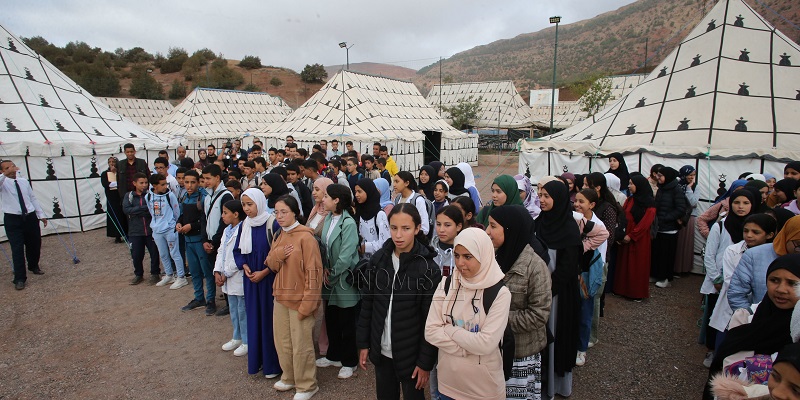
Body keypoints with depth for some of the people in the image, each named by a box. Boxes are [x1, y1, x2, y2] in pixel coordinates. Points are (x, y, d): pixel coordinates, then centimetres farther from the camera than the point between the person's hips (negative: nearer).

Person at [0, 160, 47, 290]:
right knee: (17, 248, -5)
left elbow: (33, 198, 13)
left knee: (35, 244, 16)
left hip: (30, 217, 4)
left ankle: (34, 266, 43)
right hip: (13, 219, -4)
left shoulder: (24, 181, 8)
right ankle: (20, 279, 4)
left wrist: (41, 214, 13)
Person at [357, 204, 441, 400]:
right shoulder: (379, 259, -3)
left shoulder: (427, 268, -15)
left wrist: (425, 362, -11)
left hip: (411, 354, -4)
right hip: (381, 350, 4)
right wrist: (363, 343, 4)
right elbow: (367, 303, 4)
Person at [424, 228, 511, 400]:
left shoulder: (500, 293, -15)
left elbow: (486, 344, -21)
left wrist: (449, 330, -13)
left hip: (484, 385, -3)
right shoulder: (446, 285, -4)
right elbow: (430, 331, -7)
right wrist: (467, 347, -16)